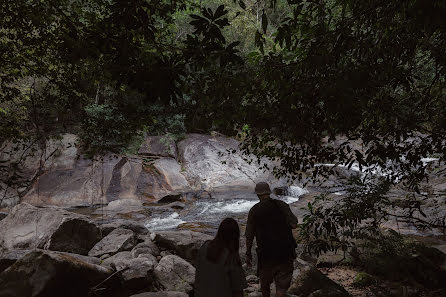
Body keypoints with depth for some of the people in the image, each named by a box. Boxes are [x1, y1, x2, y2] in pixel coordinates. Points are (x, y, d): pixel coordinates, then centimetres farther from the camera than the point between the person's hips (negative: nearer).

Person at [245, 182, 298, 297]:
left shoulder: (254, 210, -3)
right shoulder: (282, 205, -3)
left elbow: (249, 236, -1)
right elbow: (294, 225, -8)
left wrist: (248, 253, 10)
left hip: (266, 254, 0)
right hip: (285, 253, 0)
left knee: (265, 283, 22)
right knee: (282, 285, 8)